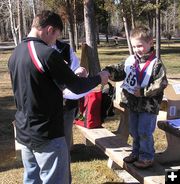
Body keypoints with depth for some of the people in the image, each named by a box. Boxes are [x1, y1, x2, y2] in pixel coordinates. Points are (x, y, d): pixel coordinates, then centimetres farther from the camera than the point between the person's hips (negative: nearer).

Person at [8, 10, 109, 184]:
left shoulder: (15, 54, 5)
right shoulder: (48, 54, -20)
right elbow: (77, 87, -12)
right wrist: (99, 78, 6)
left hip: (24, 133, 8)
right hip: (47, 136, -8)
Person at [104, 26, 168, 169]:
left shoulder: (156, 64, -14)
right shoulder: (130, 61, 2)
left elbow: (160, 84, -18)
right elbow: (120, 72, 5)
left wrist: (143, 91, -22)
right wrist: (109, 71, -16)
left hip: (149, 106, -6)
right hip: (133, 104, 6)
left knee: (144, 132, 0)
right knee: (134, 131, 18)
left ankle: (147, 157, 18)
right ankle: (136, 153, 36)